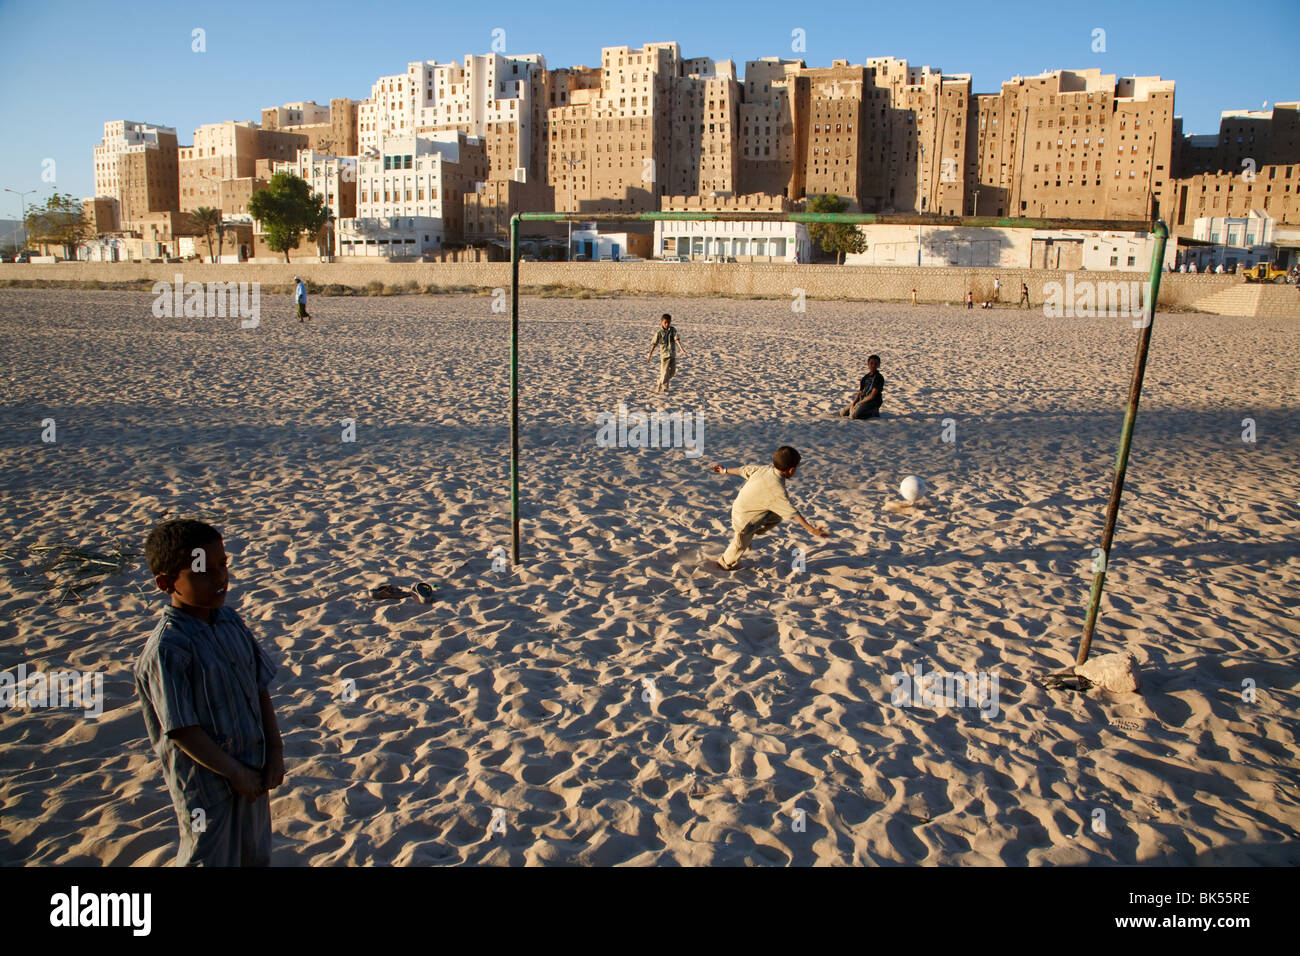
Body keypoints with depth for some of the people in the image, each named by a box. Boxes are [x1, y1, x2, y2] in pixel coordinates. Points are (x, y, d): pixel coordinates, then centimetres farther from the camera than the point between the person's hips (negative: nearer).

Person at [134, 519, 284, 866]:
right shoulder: (167, 649, -24)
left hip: (253, 769, 6)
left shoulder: (229, 619, -3)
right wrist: (236, 773, -15)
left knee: (256, 854, 21)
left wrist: (275, 752, -1)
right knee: (213, 858, 13)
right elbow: (182, 730, -21)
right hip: (208, 781, -6)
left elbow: (260, 688, 3)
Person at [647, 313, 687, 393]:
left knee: (672, 371, 9)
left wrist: (681, 349, -27)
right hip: (664, 354, -3)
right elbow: (654, 344, -1)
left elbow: (677, 339, -11)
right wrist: (650, 356, -2)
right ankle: (664, 387, 2)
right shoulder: (659, 333, -4)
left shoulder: (673, 330, 1)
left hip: (673, 354, 3)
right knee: (665, 371, -9)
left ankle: (661, 382, 29)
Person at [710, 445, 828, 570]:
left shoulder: (764, 469, -12)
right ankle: (726, 564, 41)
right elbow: (793, 513, -28)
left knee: (777, 517, 14)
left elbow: (744, 469, 3)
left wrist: (725, 471, 19)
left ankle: (753, 532, 23)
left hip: (739, 504, 7)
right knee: (741, 544, 17)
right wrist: (812, 529, -23)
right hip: (744, 518, -7)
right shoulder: (778, 490, -31)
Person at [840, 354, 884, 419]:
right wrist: (853, 403, -6)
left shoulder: (879, 378, -11)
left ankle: (873, 413, -7)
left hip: (872, 402, -8)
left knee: (854, 415, -30)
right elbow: (860, 392, 11)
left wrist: (859, 403, -13)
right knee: (843, 413, 5)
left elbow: (872, 396, -16)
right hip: (862, 400, 8)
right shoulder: (865, 377, 13)